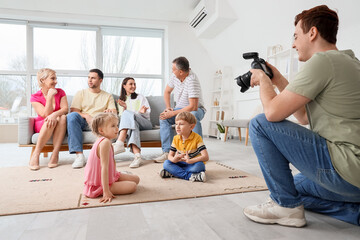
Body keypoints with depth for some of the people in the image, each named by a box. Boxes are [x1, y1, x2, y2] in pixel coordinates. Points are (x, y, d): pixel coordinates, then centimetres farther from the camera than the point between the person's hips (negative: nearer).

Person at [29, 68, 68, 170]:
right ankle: (36, 154, -27)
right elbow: (46, 114, -17)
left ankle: (55, 154, -34)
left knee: (63, 117, -32)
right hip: (41, 126, -2)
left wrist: (55, 114, -33)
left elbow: (65, 109, -11)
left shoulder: (60, 92, 3)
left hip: (59, 127, 2)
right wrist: (50, 97, -23)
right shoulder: (35, 97, -5)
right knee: (50, 121, -36)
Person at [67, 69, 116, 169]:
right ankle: (79, 155, -35)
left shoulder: (108, 96, 20)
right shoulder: (81, 93, 19)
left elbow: (114, 112, 6)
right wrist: (86, 116, -15)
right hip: (83, 122, 1)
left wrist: (110, 112, -19)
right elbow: (73, 111, 5)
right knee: (72, 116, -32)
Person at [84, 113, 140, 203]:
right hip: (98, 185, -9)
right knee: (132, 186, -20)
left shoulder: (101, 140, 5)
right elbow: (104, 167, -31)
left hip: (111, 176, 9)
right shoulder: (105, 142, -27)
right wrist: (106, 192, -31)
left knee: (136, 179, 7)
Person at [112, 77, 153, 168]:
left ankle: (119, 144, -50)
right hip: (132, 123, 1)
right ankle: (137, 156, -56)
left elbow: (147, 115, 10)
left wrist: (142, 112, -13)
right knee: (133, 123, -38)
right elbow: (122, 117, 16)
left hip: (144, 123, -1)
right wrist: (124, 108, -3)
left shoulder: (140, 97, 21)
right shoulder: (121, 100, 26)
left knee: (127, 113, -30)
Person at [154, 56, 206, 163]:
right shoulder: (174, 75, -6)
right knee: (164, 117, -19)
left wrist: (173, 113, -29)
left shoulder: (192, 80, -28)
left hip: (196, 109, -6)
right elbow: (167, 91, 11)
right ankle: (167, 152, -18)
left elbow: (193, 107, -32)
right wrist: (168, 107, -5)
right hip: (180, 108, 6)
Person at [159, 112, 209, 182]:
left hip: (193, 164, -4)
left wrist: (189, 161, -36)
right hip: (181, 164, 4)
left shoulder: (197, 138, -16)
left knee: (199, 166, -36)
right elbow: (170, 155, 3)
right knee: (166, 163, -19)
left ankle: (174, 172, -26)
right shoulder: (176, 139, -1)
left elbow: (206, 157, -23)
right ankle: (189, 176, -30)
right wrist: (174, 159, -24)